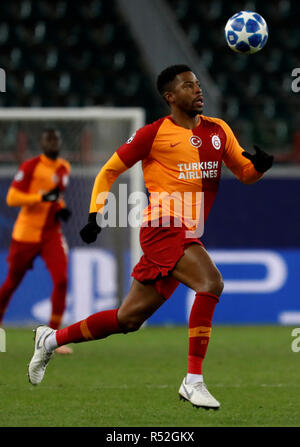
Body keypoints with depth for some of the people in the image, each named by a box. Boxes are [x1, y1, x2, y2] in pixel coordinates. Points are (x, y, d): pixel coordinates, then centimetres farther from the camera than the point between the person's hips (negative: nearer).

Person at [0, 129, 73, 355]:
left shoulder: (64, 168, 9)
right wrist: (42, 197, -25)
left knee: (61, 280, -14)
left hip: (52, 233, 4)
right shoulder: (30, 167, -10)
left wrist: (61, 208, 5)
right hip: (26, 233, -4)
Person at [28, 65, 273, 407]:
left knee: (129, 319, 10)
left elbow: (244, 173, 19)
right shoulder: (155, 133, 0)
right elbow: (110, 170, 9)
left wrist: (258, 165, -4)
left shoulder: (218, 130, 15)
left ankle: (51, 339, 28)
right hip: (163, 224, -6)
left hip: (186, 235, 6)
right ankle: (193, 381, -25)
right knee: (211, 283, -27)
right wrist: (96, 212, 0)